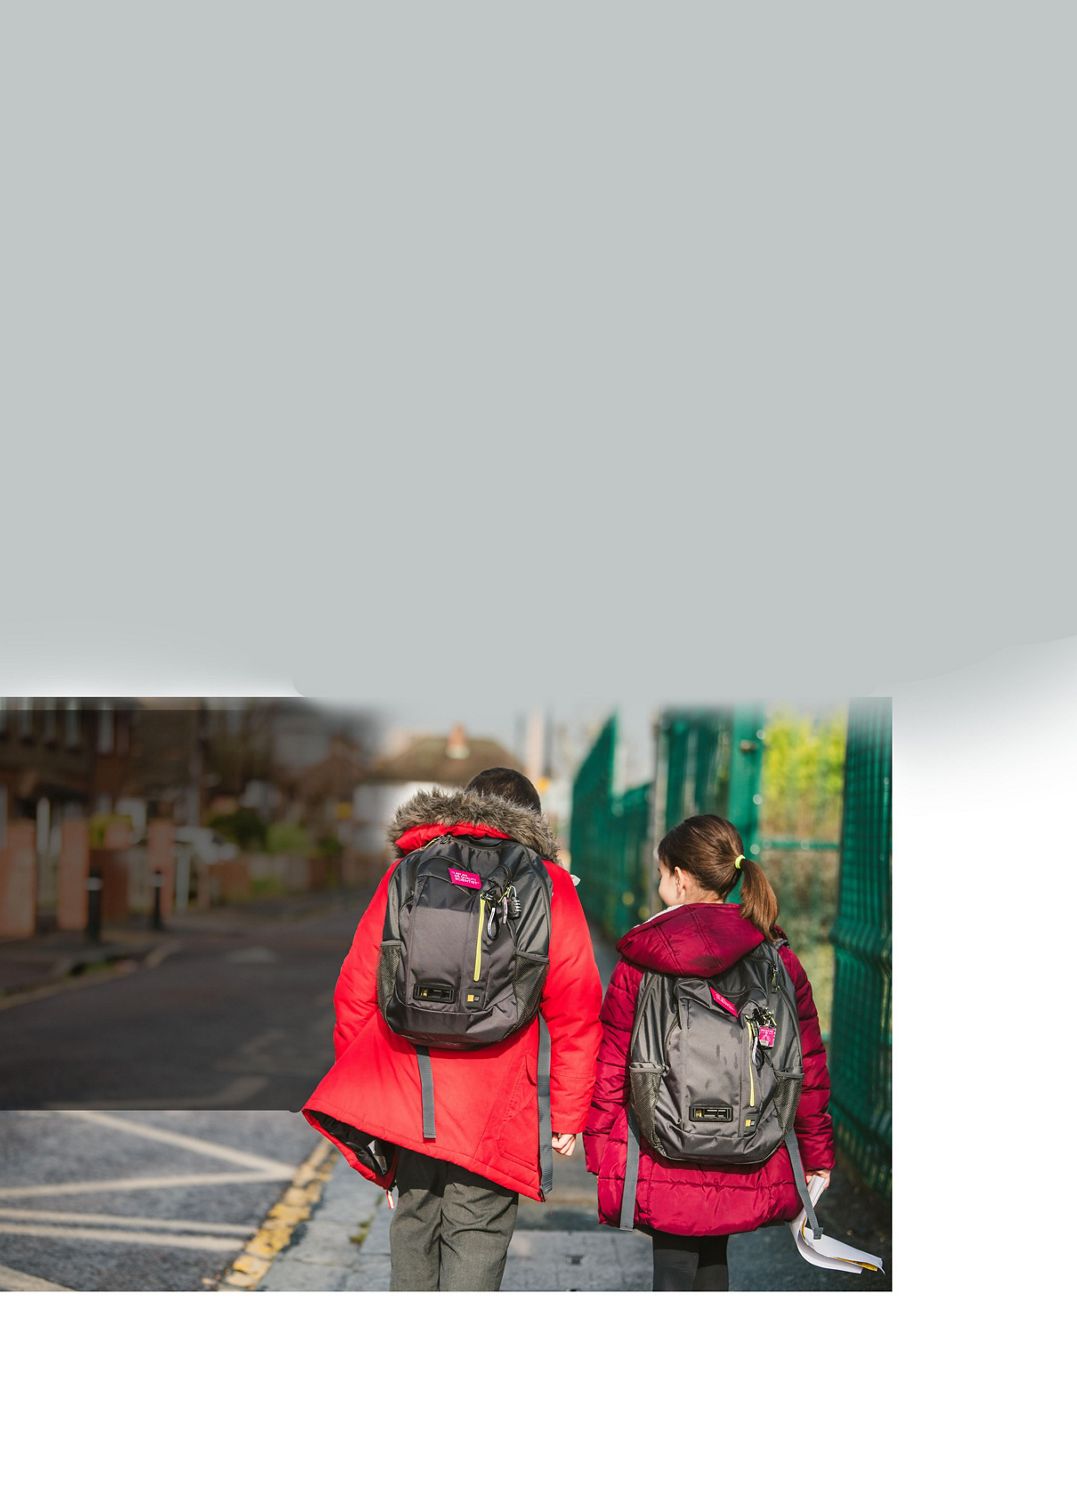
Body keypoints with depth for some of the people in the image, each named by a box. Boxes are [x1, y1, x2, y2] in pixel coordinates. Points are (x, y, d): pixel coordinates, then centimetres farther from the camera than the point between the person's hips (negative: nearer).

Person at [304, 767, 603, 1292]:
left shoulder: (406, 870, 9)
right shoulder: (548, 884, 2)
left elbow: (354, 990, 10)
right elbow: (575, 1010, -2)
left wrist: (356, 1077, 21)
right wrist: (568, 1115, 4)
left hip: (400, 1092, 3)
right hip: (490, 1111, -3)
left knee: (415, 1221, 19)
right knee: (475, 1238, 4)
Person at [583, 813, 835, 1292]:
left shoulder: (637, 964, -7)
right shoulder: (779, 961, 0)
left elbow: (609, 1067, -4)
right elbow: (808, 1067, 5)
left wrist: (603, 1153, 6)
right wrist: (817, 1156, 15)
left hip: (663, 1166, -3)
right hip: (748, 1171, 3)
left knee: (673, 1275, 2)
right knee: (710, 1267, 21)